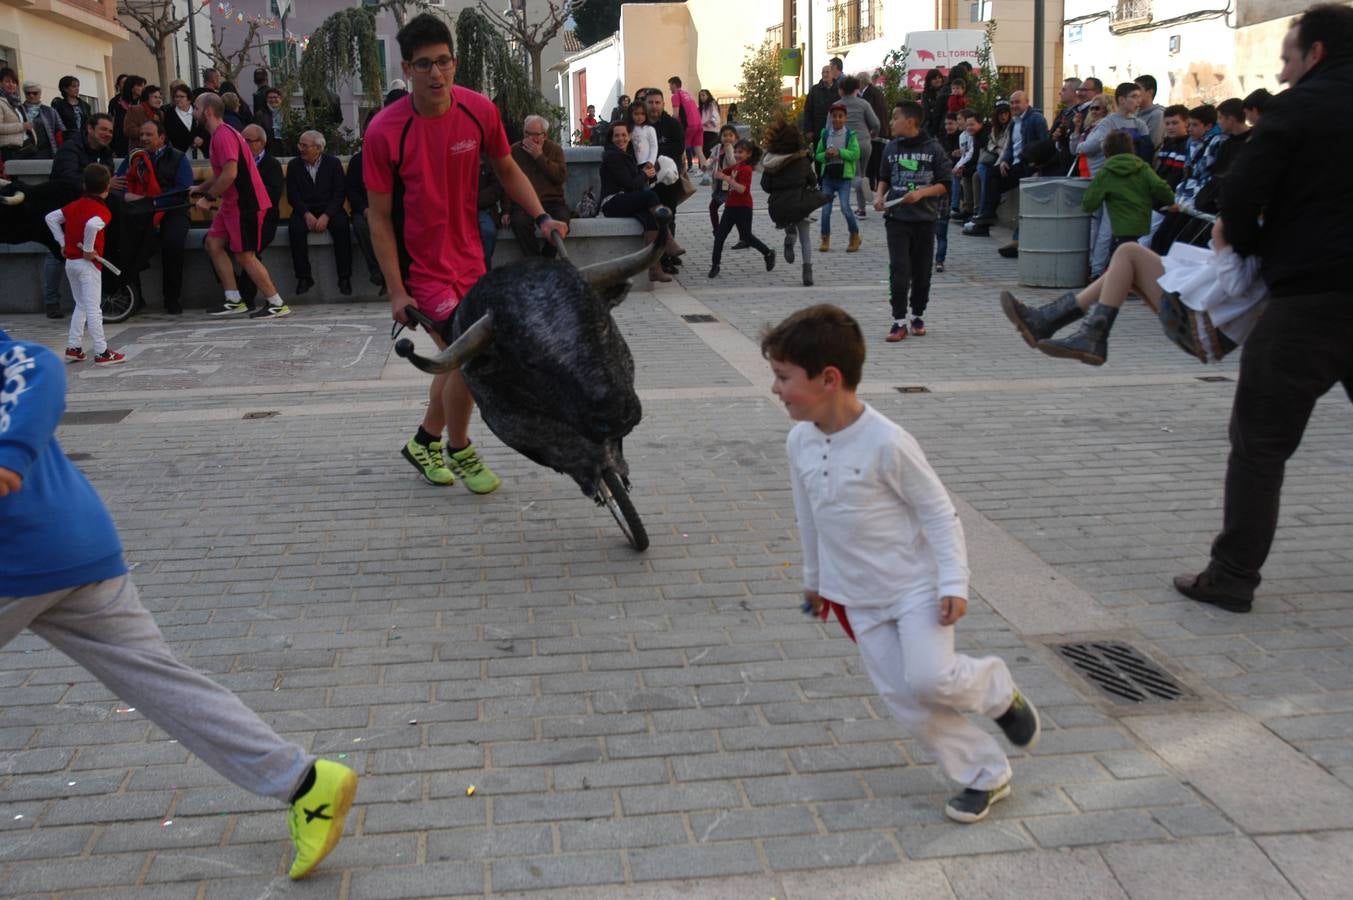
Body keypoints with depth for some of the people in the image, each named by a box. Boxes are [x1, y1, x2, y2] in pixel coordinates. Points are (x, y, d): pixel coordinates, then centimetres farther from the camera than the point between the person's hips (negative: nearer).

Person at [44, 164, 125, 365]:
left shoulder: (76, 205, 9)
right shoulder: (102, 211, -13)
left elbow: (50, 218, 13)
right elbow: (92, 225, -34)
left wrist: (63, 243, 13)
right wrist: (88, 249, -22)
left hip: (70, 262, 7)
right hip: (88, 264, -7)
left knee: (81, 306, 19)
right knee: (93, 308, -5)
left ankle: (73, 348, 19)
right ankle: (102, 353, -2)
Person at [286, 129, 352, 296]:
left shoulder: (333, 163, 2)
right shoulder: (294, 165, 6)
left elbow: (340, 193, -4)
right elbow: (292, 196, 1)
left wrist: (326, 215, -19)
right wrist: (307, 215, -17)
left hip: (329, 209, -1)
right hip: (304, 211, 1)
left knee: (342, 226, -32)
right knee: (295, 228, -31)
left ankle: (344, 277, -25)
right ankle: (304, 277, -21)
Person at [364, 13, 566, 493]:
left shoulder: (480, 110, -8)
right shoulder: (384, 132, -19)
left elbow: (507, 170, 9)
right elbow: (379, 216, -13)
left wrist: (541, 217, -6)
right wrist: (396, 291, -15)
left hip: (469, 258, 5)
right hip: (422, 267, -5)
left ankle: (424, 441, 39)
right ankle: (460, 451, 16)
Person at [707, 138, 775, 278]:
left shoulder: (746, 169, -15)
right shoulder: (735, 166, 11)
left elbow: (742, 189, -27)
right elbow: (719, 174, 15)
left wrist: (727, 179, -34)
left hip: (742, 208, -8)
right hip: (730, 206, 8)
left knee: (746, 236, 3)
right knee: (720, 236, 1)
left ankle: (768, 253, 24)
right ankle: (714, 265, 4)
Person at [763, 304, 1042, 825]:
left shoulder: (886, 443, -24)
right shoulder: (799, 441, -5)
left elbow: (938, 511, -15)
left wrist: (953, 581, -19)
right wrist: (814, 579, 21)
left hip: (914, 584, -5)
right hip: (856, 596, 6)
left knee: (930, 679, -19)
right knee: (901, 699, 4)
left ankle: (998, 690, 15)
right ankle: (984, 775, 21)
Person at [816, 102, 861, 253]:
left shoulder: (850, 135, -2)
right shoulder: (825, 135, 7)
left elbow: (855, 154, -11)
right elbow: (818, 155, 10)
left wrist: (839, 152, -19)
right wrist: (825, 155, -11)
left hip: (844, 177, -3)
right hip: (828, 177, 3)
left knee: (845, 208, -12)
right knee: (825, 209, 1)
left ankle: (855, 236, 7)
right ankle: (825, 239, 12)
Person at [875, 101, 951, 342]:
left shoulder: (933, 148, -4)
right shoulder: (892, 148, 6)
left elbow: (945, 184, -3)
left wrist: (921, 193, -17)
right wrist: (879, 195, -1)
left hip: (924, 218, -1)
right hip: (896, 217, 1)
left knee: (922, 270, 8)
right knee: (899, 269, -8)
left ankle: (918, 315, 24)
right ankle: (899, 321, -5)